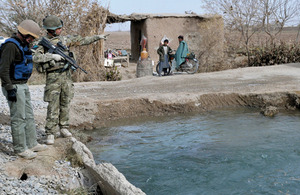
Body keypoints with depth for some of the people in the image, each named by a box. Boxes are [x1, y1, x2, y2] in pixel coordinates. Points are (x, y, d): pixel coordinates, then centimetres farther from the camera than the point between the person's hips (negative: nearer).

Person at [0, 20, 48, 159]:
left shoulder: (23, 45, 13)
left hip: (23, 85, 10)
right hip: (14, 86, -10)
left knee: (29, 116, 14)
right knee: (18, 119, -3)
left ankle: (31, 144, 25)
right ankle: (20, 149, 6)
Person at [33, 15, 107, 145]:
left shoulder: (64, 39, 9)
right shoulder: (43, 43, -7)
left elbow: (81, 41, 15)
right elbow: (36, 58, -20)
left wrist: (97, 37, 14)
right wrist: (53, 56, -26)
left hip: (66, 76, 5)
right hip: (53, 77, -5)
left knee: (65, 104, 11)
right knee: (53, 107, -5)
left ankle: (63, 128, 23)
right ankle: (50, 133, 2)